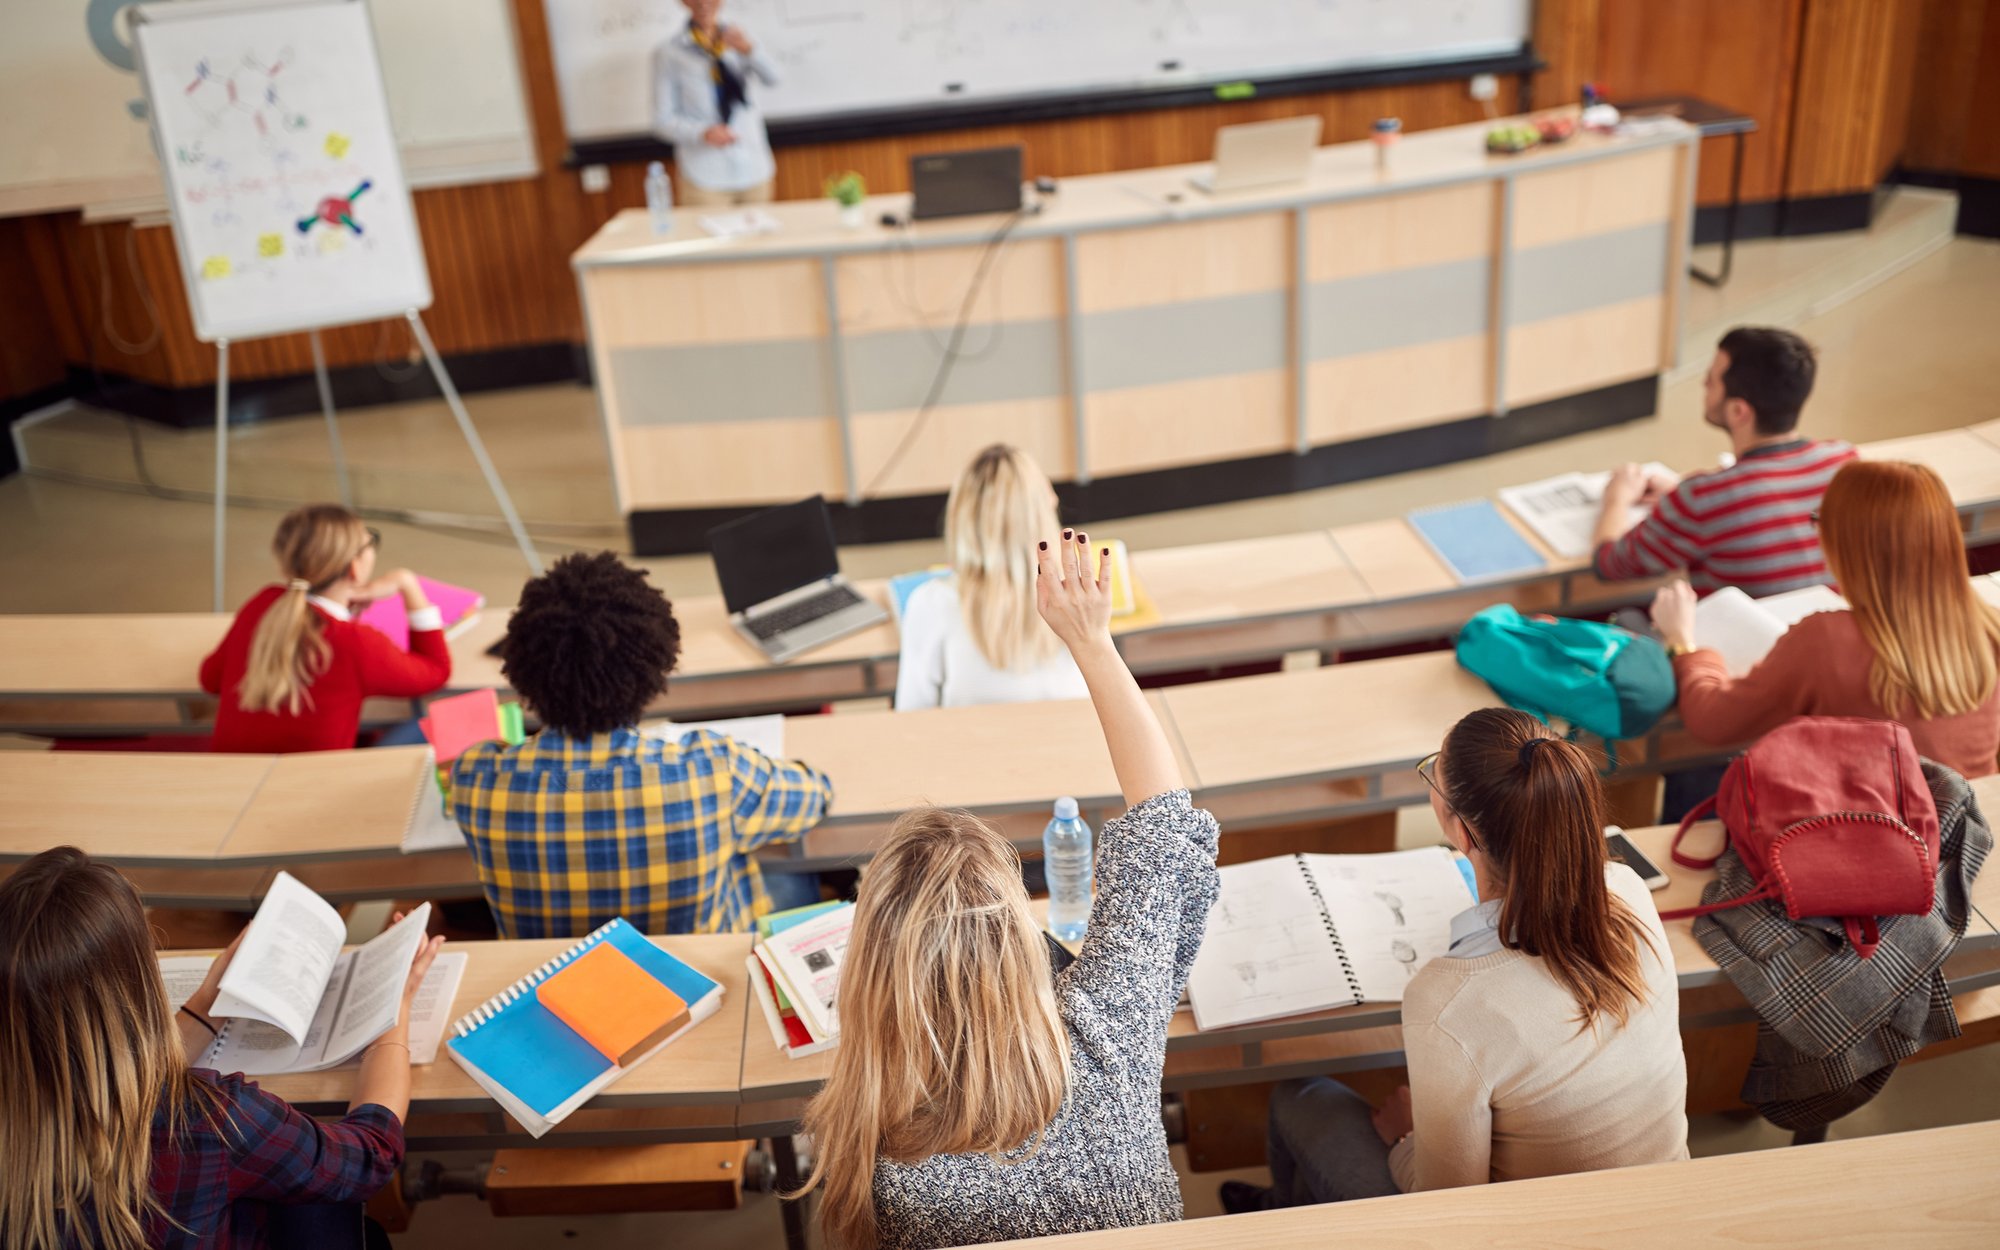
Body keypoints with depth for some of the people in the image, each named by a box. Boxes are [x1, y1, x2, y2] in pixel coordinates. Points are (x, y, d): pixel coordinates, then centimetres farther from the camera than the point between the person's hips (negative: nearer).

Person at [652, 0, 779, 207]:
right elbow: (663, 120, -4)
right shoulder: (668, 54, -1)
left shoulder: (734, 40, 9)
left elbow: (771, 79, -6)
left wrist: (748, 49, -25)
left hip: (754, 172, 3)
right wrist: (704, 133, -21)